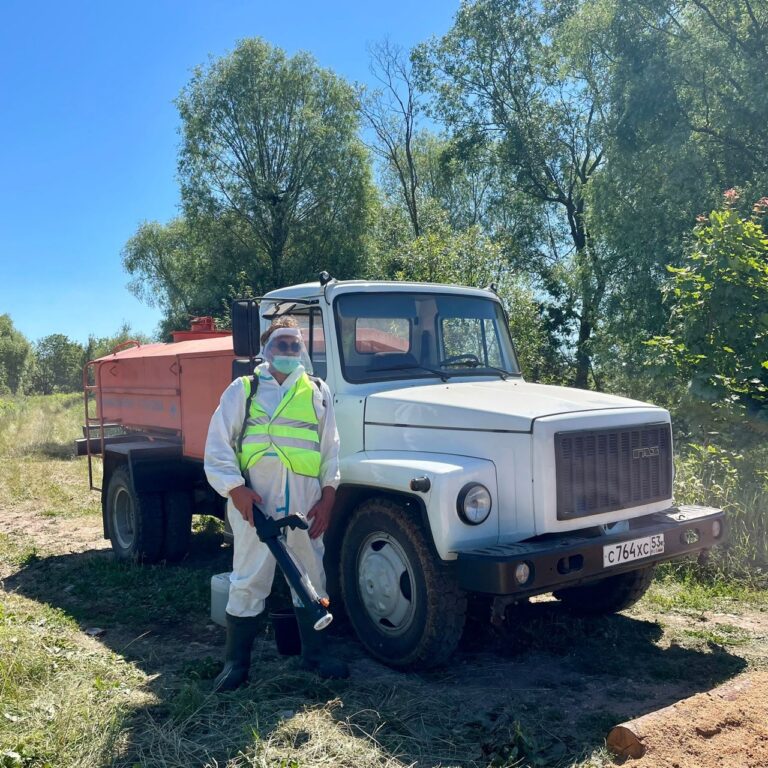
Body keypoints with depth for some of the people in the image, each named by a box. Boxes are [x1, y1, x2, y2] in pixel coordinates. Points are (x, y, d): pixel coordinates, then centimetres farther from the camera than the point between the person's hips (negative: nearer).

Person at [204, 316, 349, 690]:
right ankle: (236, 661, 17)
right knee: (248, 580, 3)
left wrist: (327, 497, 1)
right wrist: (236, 489, -10)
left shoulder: (318, 393, 13)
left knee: (311, 577, 11)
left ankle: (314, 652, 27)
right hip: (254, 500, -2)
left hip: (306, 501, 2)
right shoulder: (243, 390, 7)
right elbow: (218, 445, 1)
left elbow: (331, 449, 10)